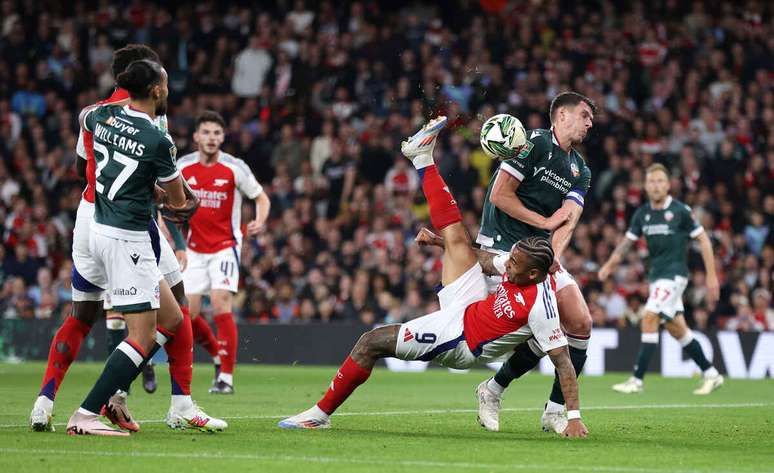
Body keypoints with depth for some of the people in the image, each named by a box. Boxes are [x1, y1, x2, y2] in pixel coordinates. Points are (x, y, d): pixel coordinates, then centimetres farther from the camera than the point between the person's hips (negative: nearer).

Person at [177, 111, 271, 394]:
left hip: (225, 246, -3)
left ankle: (226, 377, -11)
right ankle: (218, 355, 26)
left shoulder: (235, 168, -9)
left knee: (221, 305, -18)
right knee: (187, 315, -2)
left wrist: (259, 222, -19)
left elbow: (261, 198, 1)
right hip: (194, 250, 3)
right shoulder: (182, 167, -2)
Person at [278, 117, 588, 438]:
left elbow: (563, 362, -28)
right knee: (456, 237, 11)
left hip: (457, 340, -7)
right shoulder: (520, 267, -8)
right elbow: (486, 262, 13)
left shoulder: (539, 306, -30)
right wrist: (438, 241, 21)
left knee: (371, 342, -8)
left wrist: (575, 417, -31)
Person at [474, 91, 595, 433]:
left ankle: (554, 412, 4)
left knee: (581, 323, -5)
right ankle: (492, 390, 3)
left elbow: (567, 221, -1)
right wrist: (545, 221, -7)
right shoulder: (534, 142, -7)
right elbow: (500, 195, -12)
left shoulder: (580, 171, 15)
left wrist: (553, 253, -21)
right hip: (501, 247, -8)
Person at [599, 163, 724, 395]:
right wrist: (611, 263, -9)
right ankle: (711, 374, 21)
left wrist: (711, 276, -8)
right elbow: (628, 240, 9)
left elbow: (703, 240, -5)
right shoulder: (642, 213, 7)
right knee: (676, 328, 9)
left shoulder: (680, 211, -8)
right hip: (656, 275, 7)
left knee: (649, 319, -17)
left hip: (674, 273, -7)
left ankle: (637, 380, -15)